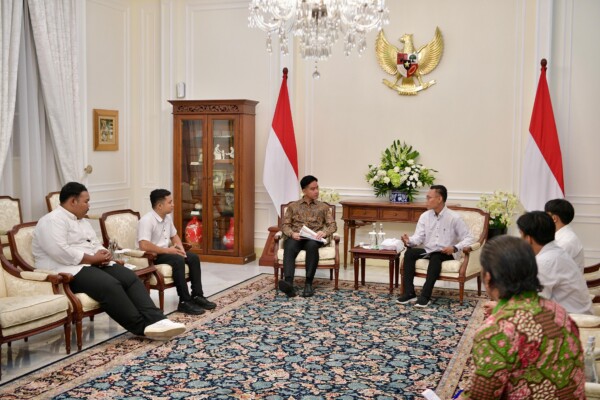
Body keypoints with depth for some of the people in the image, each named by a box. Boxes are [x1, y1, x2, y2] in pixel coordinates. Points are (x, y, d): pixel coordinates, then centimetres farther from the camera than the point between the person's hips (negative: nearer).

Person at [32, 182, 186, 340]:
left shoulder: (83, 221, 22)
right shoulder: (52, 221, -9)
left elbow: (95, 245, 25)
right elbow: (61, 253, -22)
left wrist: (103, 254, -1)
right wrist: (94, 258, -15)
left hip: (93, 264, 9)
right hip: (68, 270, -9)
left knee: (130, 277, -16)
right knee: (109, 285, -32)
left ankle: (154, 320, -31)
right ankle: (142, 326, -23)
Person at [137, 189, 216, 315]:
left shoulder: (167, 217, 7)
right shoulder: (146, 220, -22)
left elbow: (174, 235, 23)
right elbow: (144, 246, -33)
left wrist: (180, 247, 0)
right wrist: (167, 250, -26)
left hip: (166, 252, 9)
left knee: (193, 257, -3)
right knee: (178, 260, -32)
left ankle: (197, 296, 0)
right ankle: (184, 302, -27)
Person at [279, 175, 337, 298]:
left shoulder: (323, 207, 18)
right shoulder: (293, 206, 18)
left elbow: (333, 225, 9)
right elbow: (284, 225, 9)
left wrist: (325, 232, -14)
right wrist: (292, 233, -13)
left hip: (314, 239, 0)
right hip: (296, 238, 0)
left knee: (312, 245, -38)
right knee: (289, 247, -36)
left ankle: (308, 283, -37)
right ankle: (289, 283, -52)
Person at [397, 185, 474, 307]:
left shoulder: (454, 217, -9)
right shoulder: (424, 216, 4)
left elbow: (469, 238, -10)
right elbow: (419, 237, -3)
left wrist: (455, 248, -26)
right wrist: (409, 241, -26)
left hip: (446, 253, -4)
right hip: (428, 250, 4)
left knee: (435, 257, -37)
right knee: (409, 253, -23)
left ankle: (425, 295, -36)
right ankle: (409, 293, -26)